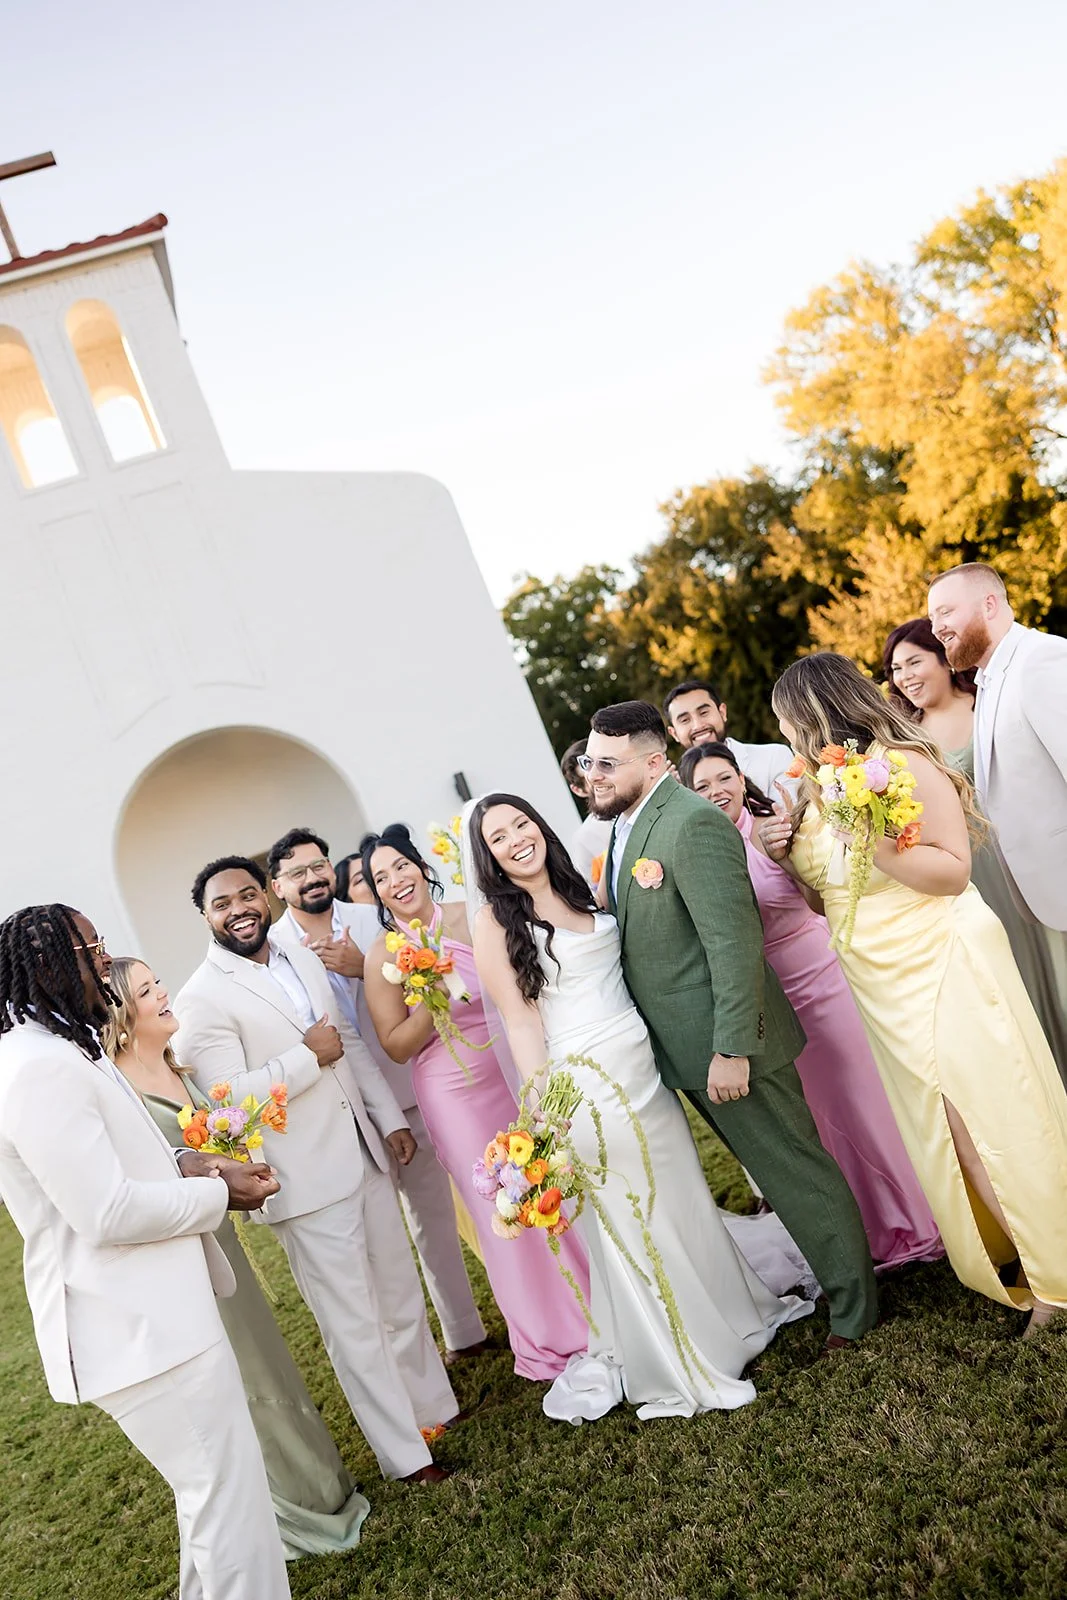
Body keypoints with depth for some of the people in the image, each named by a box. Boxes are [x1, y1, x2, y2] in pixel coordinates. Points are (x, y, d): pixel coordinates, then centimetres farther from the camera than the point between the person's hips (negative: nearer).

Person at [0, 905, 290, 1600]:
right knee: (228, 1492, 3)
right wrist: (218, 1193, -13)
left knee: (213, 1484, 26)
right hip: (138, 1326, -11)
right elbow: (107, 1213, -26)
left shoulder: (60, 1049, 11)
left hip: (147, 1308, 11)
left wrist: (188, 1164, 3)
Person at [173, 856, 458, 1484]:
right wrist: (308, 1057, -17)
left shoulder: (304, 960, 8)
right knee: (354, 1325, 6)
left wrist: (391, 1118, 11)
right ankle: (405, 1453, 24)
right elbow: (228, 1096, -22)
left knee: (402, 1296, 21)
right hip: (308, 1182, -7)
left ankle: (432, 1403, 42)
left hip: (365, 1156, 7)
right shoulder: (203, 999, -13)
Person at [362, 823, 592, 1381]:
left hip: (519, 1070, 3)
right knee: (504, 1212, 7)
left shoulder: (473, 916, -4)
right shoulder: (384, 956, -10)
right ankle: (551, 1340, 30)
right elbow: (397, 1045, -9)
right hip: (458, 1092, -3)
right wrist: (434, 998, -22)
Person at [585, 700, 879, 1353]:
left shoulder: (694, 823, -21)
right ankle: (826, 1275, 41)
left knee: (798, 1172, 7)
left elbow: (735, 943, -25)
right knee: (772, 1170, 23)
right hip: (682, 1048, 9)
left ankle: (855, 1310, 25)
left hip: (728, 1043, -9)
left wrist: (732, 1049, -24)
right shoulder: (627, 824, 9)